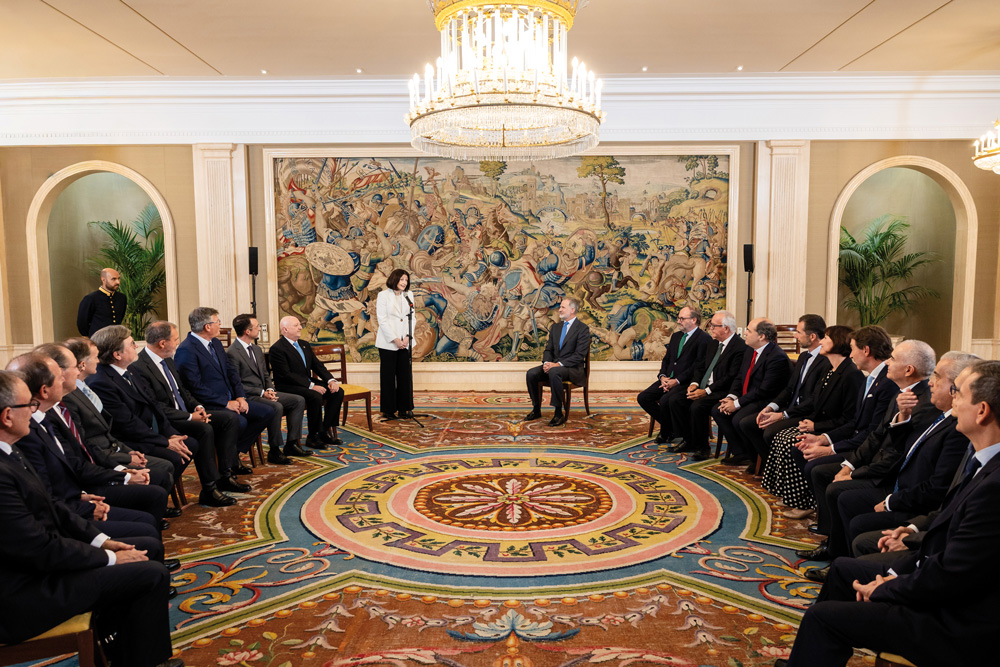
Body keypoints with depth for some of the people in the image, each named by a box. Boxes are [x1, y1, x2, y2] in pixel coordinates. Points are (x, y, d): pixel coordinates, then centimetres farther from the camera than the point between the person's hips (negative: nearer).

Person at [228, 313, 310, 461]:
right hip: (248, 397, -9)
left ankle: (291, 444, -3)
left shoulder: (257, 349, 16)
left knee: (299, 400, -4)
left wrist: (270, 390, 0)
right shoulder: (232, 353, -13)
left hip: (264, 392, 9)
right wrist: (262, 393, -18)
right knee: (276, 407, -34)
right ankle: (274, 451, -20)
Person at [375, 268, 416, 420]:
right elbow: (382, 320, -7)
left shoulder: (408, 296, 11)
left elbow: (411, 318, 8)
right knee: (388, 376, 2)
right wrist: (395, 339, -13)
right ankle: (388, 410, 9)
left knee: (405, 375, 4)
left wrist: (407, 337, -6)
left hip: (404, 343, 4)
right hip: (387, 343, -4)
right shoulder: (383, 295, -2)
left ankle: (404, 408, 13)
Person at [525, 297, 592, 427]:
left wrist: (559, 364, -22)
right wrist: (546, 362, -7)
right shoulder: (556, 327, 17)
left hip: (573, 369, -7)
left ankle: (559, 414, -29)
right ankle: (536, 410, -4)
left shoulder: (583, 329, -5)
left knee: (554, 372, -38)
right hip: (554, 365, 7)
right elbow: (548, 349, 16)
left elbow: (580, 355, -14)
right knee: (531, 373, -19)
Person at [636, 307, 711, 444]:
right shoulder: (676, 336, 19)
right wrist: (663, 376, 0)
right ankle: (669, 427, 4)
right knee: (643, 397, -10)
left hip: (686, 382, -8)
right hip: (668, 380, 8)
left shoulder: (704, 339, -7)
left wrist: (677, 381, -18)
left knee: (665, 400, -31)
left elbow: (698, 367, -14)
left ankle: (665, 432, -2)